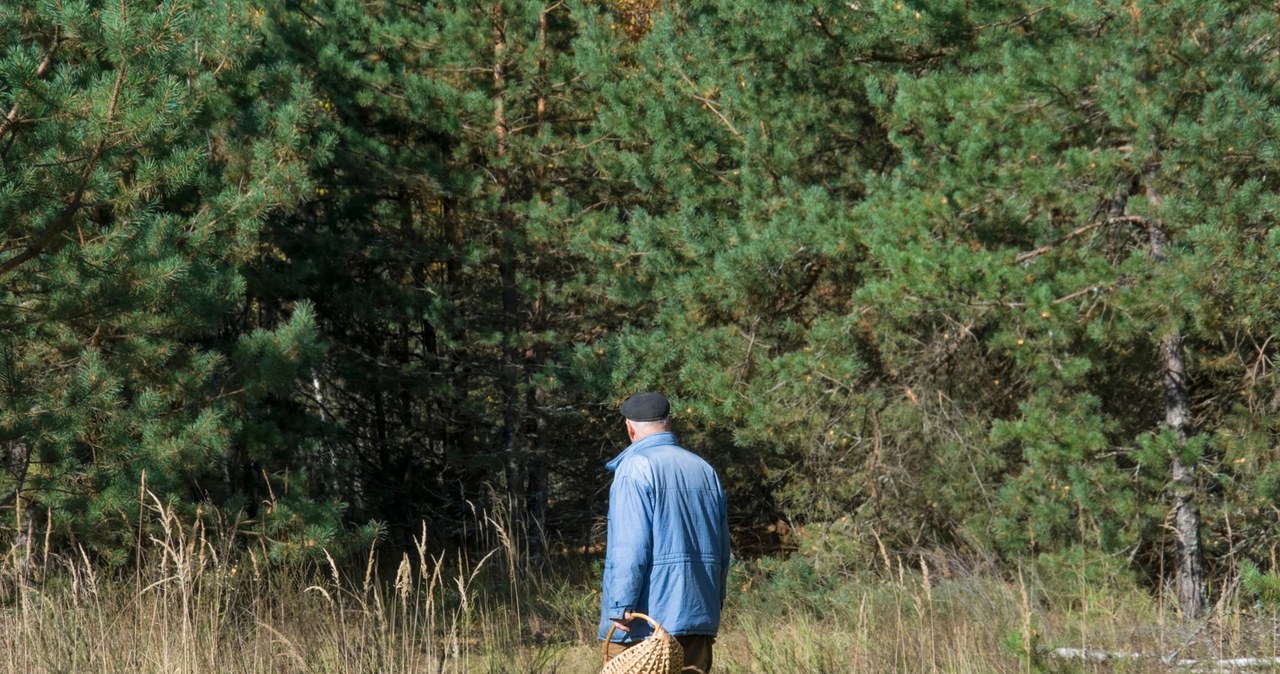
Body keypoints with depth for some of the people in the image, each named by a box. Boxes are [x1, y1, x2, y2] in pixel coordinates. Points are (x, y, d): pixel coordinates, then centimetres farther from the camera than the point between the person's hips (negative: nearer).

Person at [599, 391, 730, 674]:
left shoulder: (635, 468, -8)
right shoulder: (705, 470, 13)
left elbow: (630, 547, -17)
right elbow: (722, 550, 16)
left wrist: (621, 606, -16)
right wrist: (714, 603, 24)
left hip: (644, 619, -6)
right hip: (698, 615, 7)